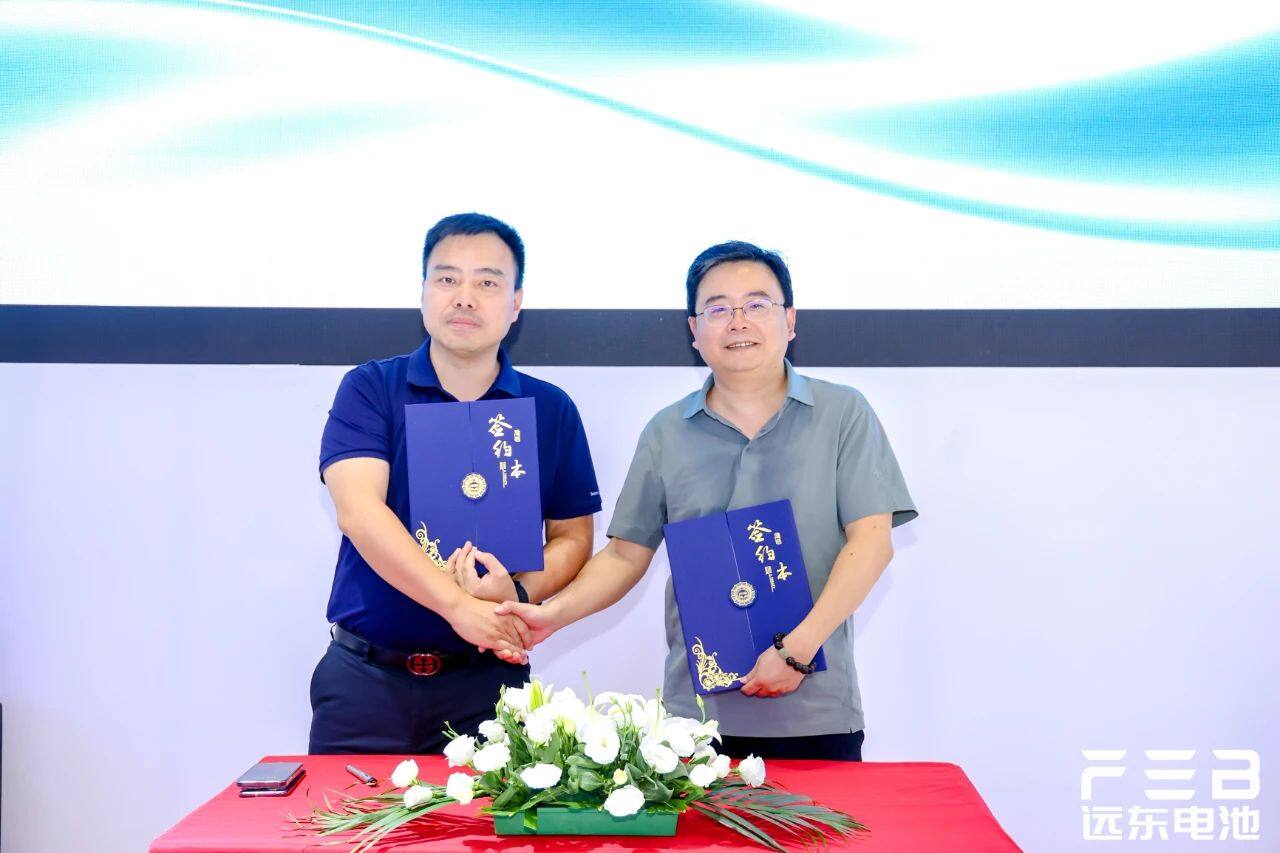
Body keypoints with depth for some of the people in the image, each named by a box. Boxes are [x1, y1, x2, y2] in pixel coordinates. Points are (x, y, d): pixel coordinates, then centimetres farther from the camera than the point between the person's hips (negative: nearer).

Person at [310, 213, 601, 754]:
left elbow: (572, 538, 8)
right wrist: (458, 605, -25)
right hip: (365, 675, -1)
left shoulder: (551, 410, 5)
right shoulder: (369, 389, -1)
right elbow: (358, 511, -15)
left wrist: (519, 593, -15)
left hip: (487, 678, 1)